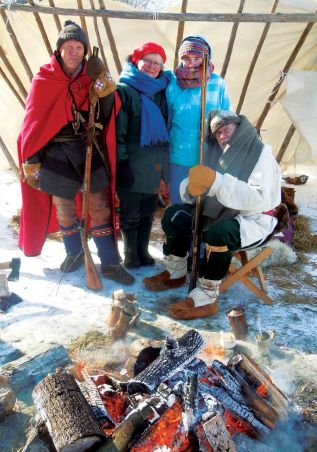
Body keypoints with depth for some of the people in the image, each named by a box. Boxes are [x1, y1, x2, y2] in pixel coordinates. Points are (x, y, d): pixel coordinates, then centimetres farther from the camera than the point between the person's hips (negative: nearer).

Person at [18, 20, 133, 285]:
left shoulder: (93, 78, 4)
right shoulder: (44, 81, -1)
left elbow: (104, 117, 0)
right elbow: (33, 122, 0)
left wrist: (107, 95, -19)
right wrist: (30, 160, -2)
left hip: (90, 152, 1)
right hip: (56, 154, -1)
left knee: (100, 208, 2)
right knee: (64, 209, 11)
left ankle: (110, 263, 12)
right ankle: (75, 253, 34)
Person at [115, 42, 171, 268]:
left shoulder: (161, 90, 13)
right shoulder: (124, 89, -4)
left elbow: (166, 125, 17)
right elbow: (117, 130, -10)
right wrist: (121, 161, -16)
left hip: (155, 163, 5)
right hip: (132, 163, -5)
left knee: (148, 212, 14)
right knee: (130, 213, 6)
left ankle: (143, 251, 29)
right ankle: (131, 255, 22)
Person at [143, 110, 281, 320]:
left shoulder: (261, 153, -12)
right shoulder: (215, 152, 7)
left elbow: (259, 198, -27)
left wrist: (218, 183, -34)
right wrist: (193, 187, -23)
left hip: (254, 219, -7)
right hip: (220, 213, 7)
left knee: (219, 232, -36)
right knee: (174, 214, 0)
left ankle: (206, 297, -22)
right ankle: (176, 273, 12)